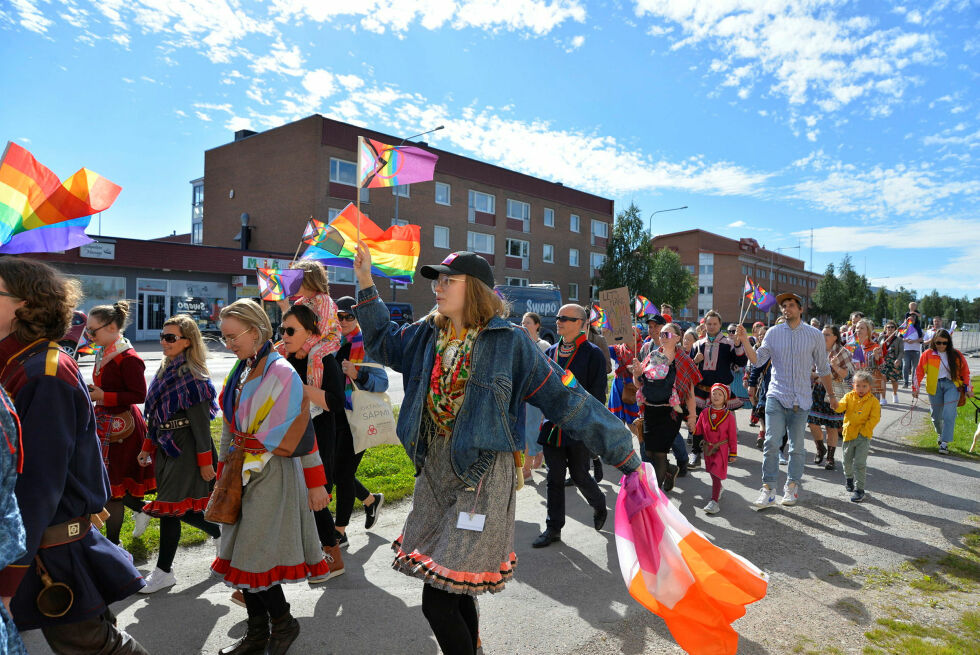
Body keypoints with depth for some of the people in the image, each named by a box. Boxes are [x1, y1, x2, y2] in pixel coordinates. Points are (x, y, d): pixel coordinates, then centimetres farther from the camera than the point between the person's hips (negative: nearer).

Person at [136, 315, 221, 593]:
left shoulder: (192, 376, -15)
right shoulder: (164, 371, 10)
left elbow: (201, 422, -17)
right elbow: (157, 416, 18)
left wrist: (205, 460, -16)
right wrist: (148, 446, 18)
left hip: (185, 449, -8)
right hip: (166, 447, 8)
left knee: (171, 506, -3)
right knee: (183, 507, 11)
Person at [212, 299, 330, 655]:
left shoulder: (282, 373, -15)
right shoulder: (239, 373, 9)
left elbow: (300, 433, -13)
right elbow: (229, 429, 16)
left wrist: (316, 483, -11)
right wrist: (223, 472, 17)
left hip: (273, 475, -7)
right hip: (243, 473, 8)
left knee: (253, 557, -3)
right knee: (239, 555, 12)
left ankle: (283, 624, 21)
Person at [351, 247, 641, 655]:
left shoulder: (508, 342, -10)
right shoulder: (428, 335, 6)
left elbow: (567, 399, -10)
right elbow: (383, 341, 24)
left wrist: (625, 456, -8)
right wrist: (365, 282, 16)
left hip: (483, 474, -6)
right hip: (435, 471, 6)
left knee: (438, 601, -6)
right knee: (455, 591, 16)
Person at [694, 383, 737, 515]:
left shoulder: (728, 415, -6)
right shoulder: (705, 413, 2)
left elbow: (732, 436, -3)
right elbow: (699, 430, 6)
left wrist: (733, 453, -2)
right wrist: (692, 427, -16)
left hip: (721, 449, -4)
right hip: (708, 448, 4)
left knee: (716, 474, -12)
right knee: (713, 474, 17)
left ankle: (714, 501, -11)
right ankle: (719, 489, 45)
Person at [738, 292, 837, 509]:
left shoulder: (815, 335, 4)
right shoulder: (773, 332, 3)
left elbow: (823, 368, 12)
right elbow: (757, 360, -1)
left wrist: (831, 394, 18)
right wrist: (745, 342, -14)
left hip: (801, 399, 1)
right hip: (776, 396, -1)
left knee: (797, 446, 8)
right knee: (771, 443, -9)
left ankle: (792, 487, 23)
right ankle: (768, 490, -2)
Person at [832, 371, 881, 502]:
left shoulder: (873, 401, -4)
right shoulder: (849, 396, 1)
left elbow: (874, 418, -7)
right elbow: (842, 406, -14)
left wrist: (863, 431, -12)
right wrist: (837, 405, -38)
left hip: (863, 437, -3)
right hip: (849, 434, 3)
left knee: (860, 463, -9)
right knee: (847, 460, 18)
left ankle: (859, 489, -1)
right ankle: (848, 478, 46)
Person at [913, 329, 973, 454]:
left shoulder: (956, 355, 2)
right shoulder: (927, 354, -1)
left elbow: (965, 371, 10)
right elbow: (919, 371, 3)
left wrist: (968, 389, 8)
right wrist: (916, 388, -1)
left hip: (952, 385, -1)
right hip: (935, 386, 1)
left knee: (949, 414, -14)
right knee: (936, 415, 9)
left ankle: (944, 442, -11)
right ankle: (940, 433, 40)